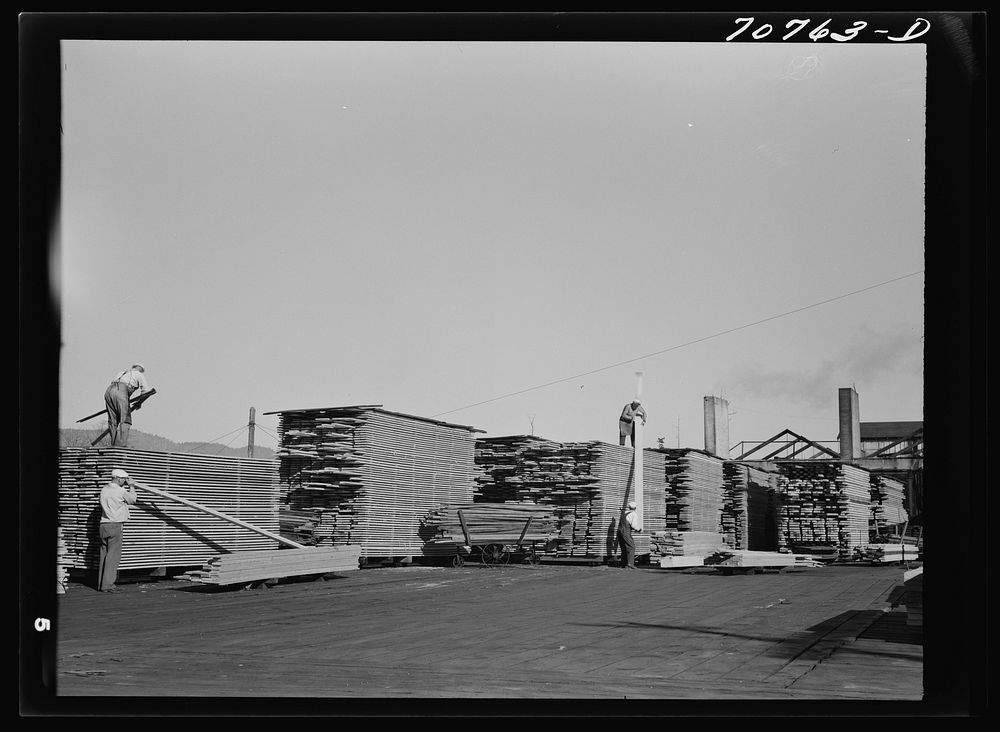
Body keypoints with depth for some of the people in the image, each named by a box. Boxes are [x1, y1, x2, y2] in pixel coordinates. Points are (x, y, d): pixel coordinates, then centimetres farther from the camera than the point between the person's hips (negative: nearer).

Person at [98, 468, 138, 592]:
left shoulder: (104, 489, 10)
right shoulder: (121, 491, -9)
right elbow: (132, 500, 7)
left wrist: (126, 487, 26)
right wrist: (131, 487, 19)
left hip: (104, 525, 7)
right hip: (115, 525, -7)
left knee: (104, 554, 11)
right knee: (113, 555, -6)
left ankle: (101, 583, 13)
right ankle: (108, 584, -10)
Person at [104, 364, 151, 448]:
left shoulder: (124, 373, 38)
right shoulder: (140, 375, 23)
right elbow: (146, 391, 13)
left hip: (109, 391, 6)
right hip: (121, 391, -6)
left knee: (113, 421, 10)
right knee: (125, 420, -4)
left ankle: (113, 445, 7)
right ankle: (121, 445, -16)